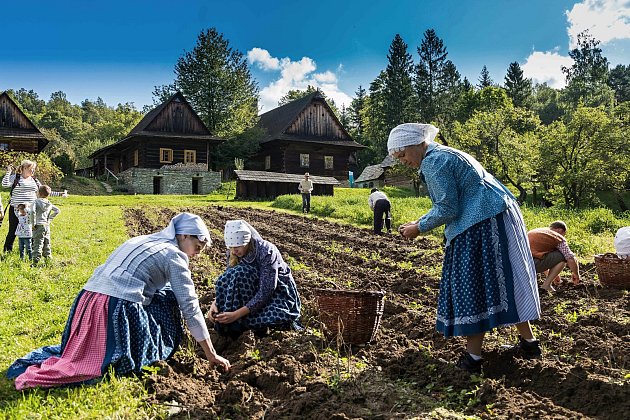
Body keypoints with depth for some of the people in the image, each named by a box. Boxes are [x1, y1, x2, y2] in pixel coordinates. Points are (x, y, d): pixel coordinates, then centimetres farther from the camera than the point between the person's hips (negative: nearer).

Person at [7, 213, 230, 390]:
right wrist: (211, 354, 5)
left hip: (87, 300, 8)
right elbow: (190, 307, -2)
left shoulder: (144, 240, 23)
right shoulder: (174, 256, 0)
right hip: (119, 309, -8)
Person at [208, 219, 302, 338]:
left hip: (279, 293, -6)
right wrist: (216, 302, -22)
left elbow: (265, 293, -30)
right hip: (256, 290, 6)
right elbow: (228, 282, -3)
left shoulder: (267, 252, -27)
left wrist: (236, 314, -35)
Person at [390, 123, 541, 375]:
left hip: (481, 226, -11)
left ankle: (473, 356, 3)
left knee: (471, 287, -4)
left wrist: (419, 228, -4)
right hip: (499, 218, 11)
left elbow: (447, 210, -16)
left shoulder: (433, 163, -13)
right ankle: (528, 342, 28)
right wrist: (419, 222, 14)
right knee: (504, 279, 17)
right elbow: (450, 203, 21)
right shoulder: (444, 155, 19)